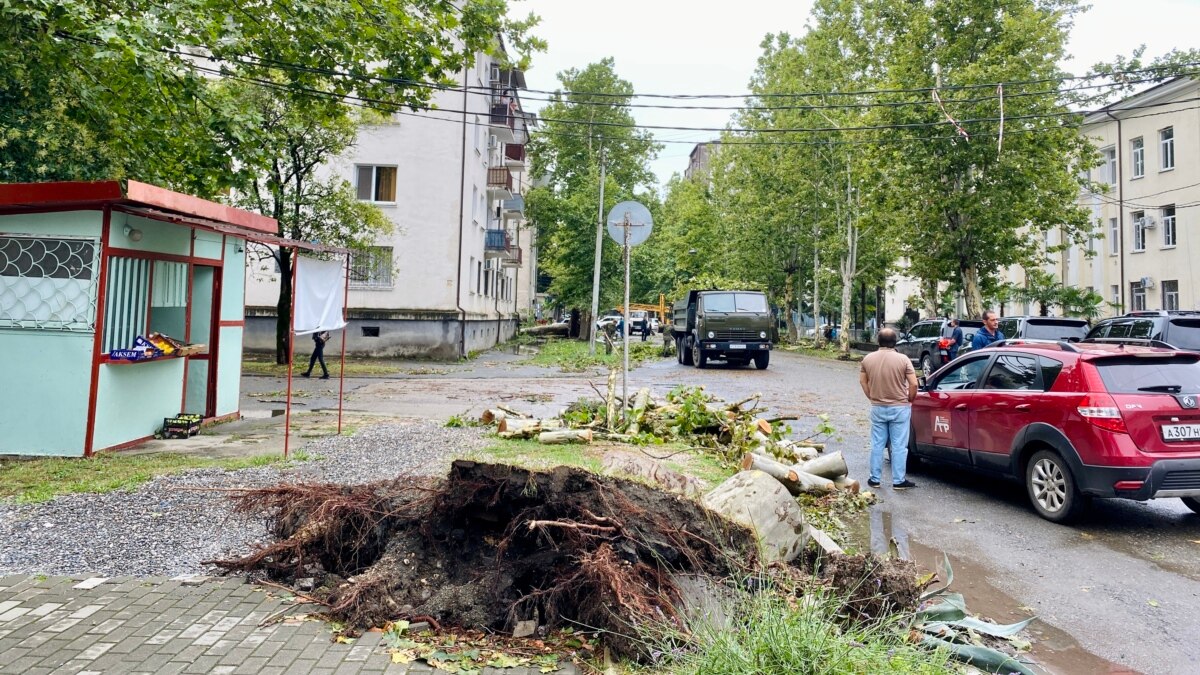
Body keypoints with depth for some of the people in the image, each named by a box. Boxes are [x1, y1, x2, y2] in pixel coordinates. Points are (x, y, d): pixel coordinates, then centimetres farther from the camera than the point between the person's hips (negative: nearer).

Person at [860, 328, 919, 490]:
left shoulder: (868, 359, -2)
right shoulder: (902, 359, -12)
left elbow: (862, 381, 8)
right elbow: (913, 384, -11)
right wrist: (909, 400, 6)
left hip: (877, 408, 3)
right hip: (899, 408, -3)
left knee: (877, 444, 11)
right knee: (899, 446, 4)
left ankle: (874, 479, 17)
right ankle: (899, 481, 8)